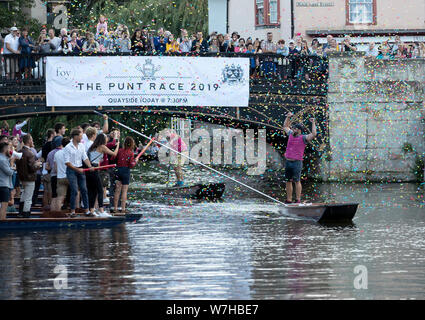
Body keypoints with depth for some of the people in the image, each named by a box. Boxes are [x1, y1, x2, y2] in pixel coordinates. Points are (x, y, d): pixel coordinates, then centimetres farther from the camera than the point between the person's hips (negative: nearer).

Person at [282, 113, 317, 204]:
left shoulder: (303, 138, -5)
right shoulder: (291, 135, 14)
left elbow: (314, 134, -19)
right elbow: (285, 127, 30)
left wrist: (313, 123, -15)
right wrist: (288, 117, 23)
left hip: (297, 162, -7)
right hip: (288, 162, 7)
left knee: (297, 181, -6)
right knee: (288, 181, 7)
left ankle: (298, 200, -4)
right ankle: (288, 200, 12)